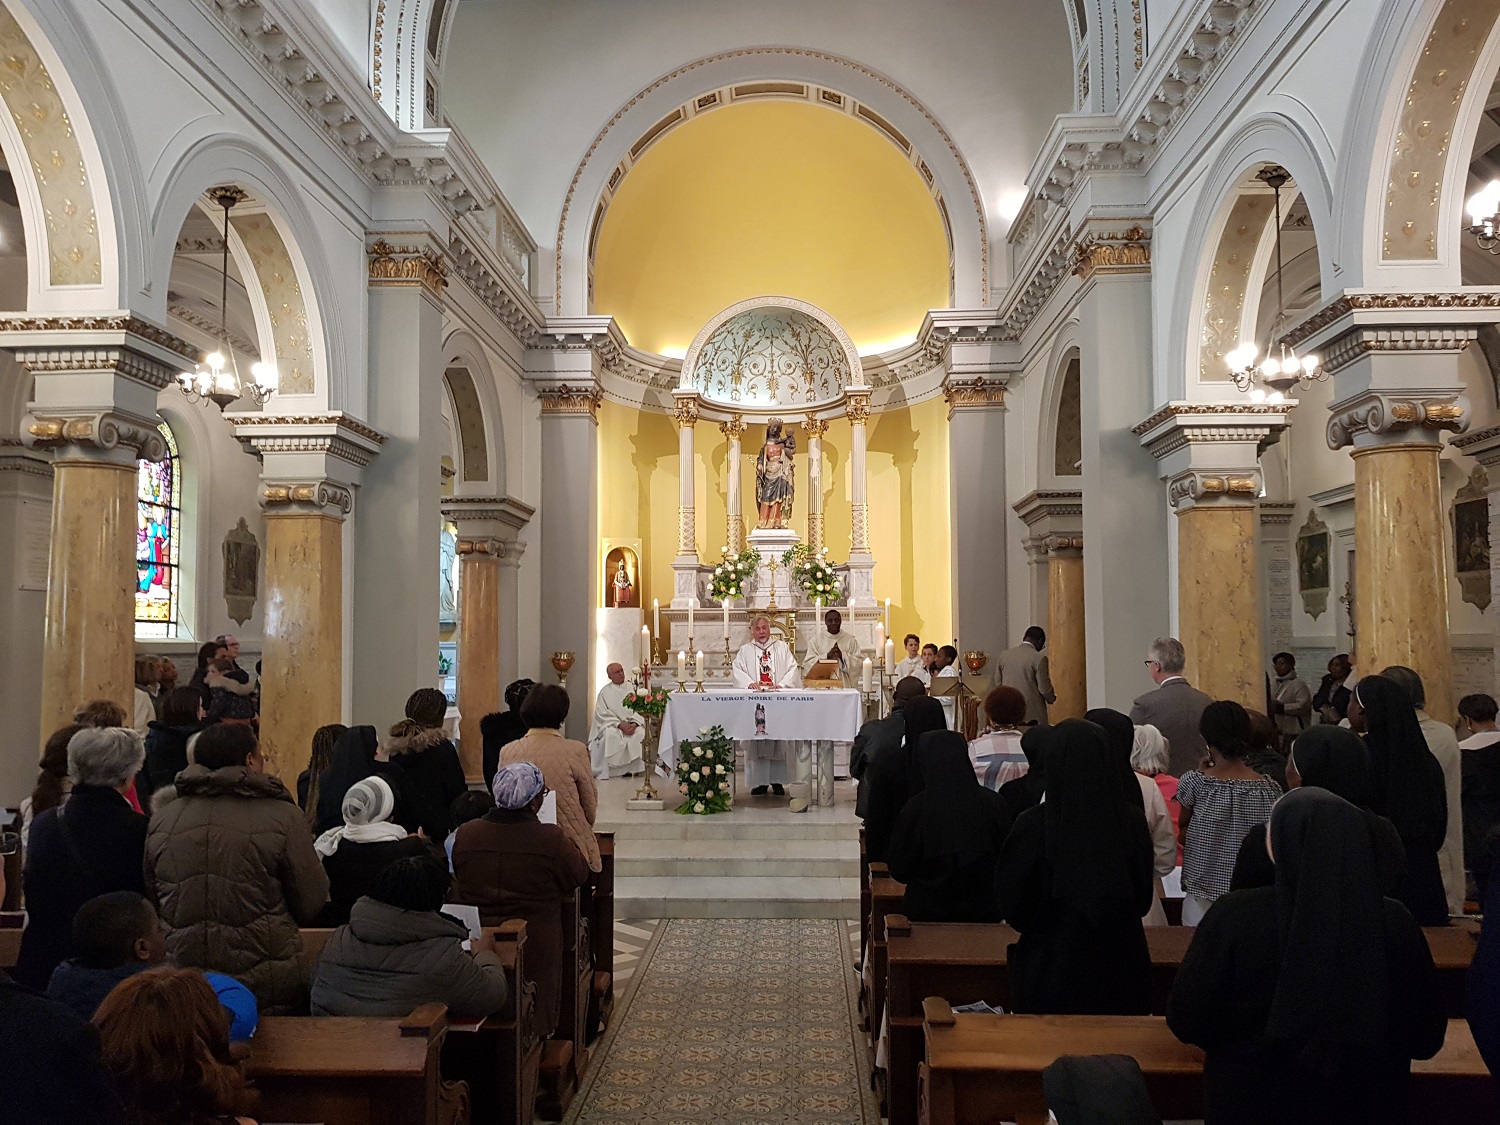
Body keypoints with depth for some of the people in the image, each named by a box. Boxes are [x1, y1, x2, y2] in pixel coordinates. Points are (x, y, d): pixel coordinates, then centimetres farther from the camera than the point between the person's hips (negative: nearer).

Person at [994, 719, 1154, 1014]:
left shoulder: (1032, 825, -16)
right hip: (1121, 969, 3)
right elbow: (1143, 900, 7)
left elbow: (1012, 904, -4)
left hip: (1051, 970, -2)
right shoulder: (1133, 821, -8)